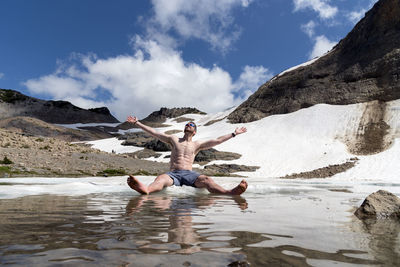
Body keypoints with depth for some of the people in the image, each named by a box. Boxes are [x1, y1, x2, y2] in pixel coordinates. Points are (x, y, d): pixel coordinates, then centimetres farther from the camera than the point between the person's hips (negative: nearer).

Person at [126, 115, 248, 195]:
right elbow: (154, 132, 22)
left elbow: (217, 141, 20)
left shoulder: (197, 144, 22)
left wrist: (234, 133, 19)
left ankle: (230, 192, -57)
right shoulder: (173, 139, 23)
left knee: (206, 179, -32)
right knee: (161, 178, -36)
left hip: (189, 174, 0)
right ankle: (146, 189, -69)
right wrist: (137, 123, 22)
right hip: (173, 173, 0)